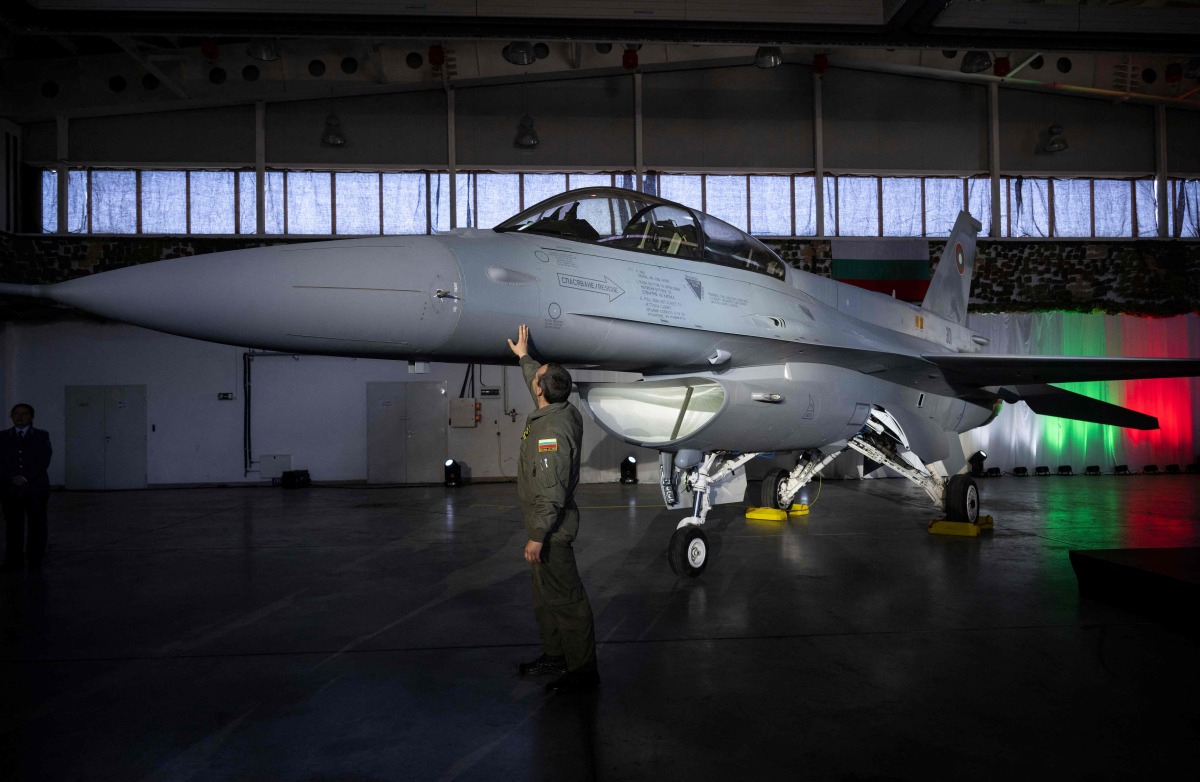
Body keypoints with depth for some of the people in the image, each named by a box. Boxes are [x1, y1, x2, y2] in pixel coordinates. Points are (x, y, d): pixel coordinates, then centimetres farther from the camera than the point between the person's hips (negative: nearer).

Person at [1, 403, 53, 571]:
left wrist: (25, 478, -13)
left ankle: (35, 559, 13)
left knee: (37, 524, 3)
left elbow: (44, 460, -3)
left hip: (36, 489, -1)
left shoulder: (42, 435, 7)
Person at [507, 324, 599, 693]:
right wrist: (524, 355, 37)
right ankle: (554, 655, 35)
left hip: (551, 527, -11)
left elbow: (551, 492, -29)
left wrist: (537, 536, -25)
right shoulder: (564, 410, 2)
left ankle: (582, 667, 11)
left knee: (564, 597, 0)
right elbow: (538, 383, 27)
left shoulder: (550, 429, -27)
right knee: (545, 595, 21)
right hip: (551, 523, 11)